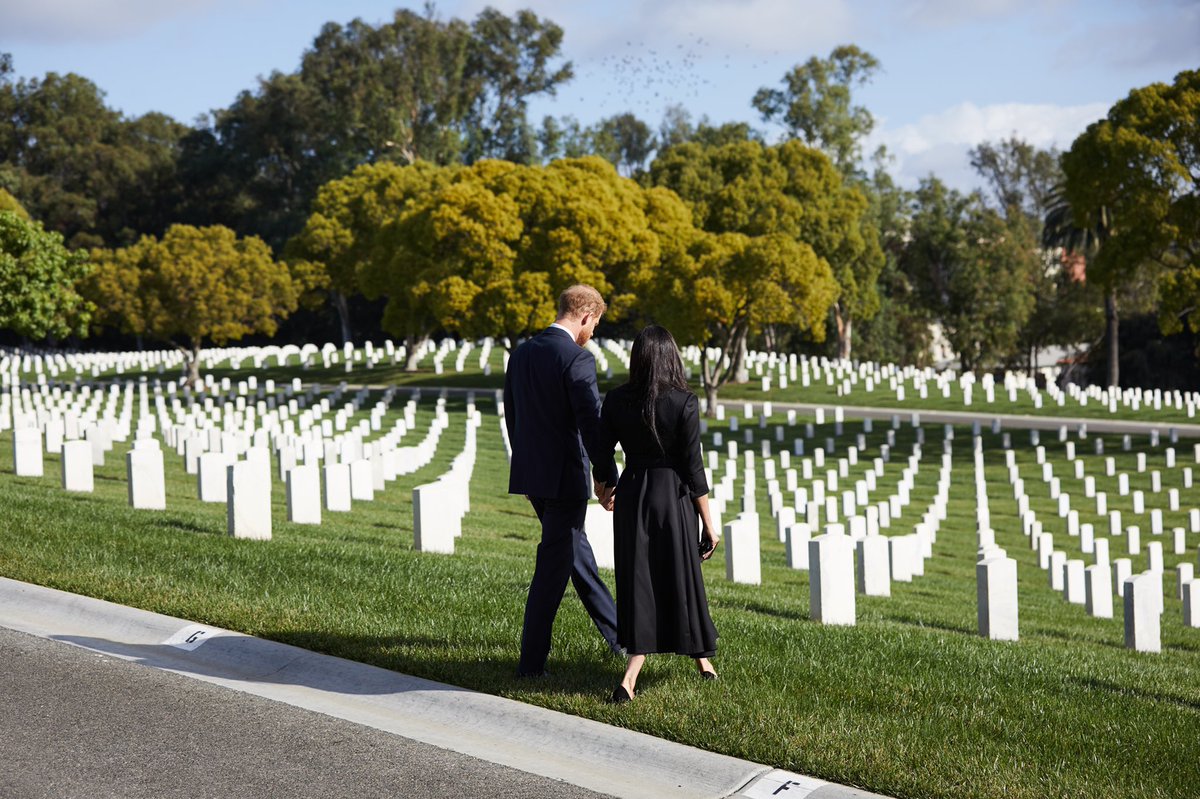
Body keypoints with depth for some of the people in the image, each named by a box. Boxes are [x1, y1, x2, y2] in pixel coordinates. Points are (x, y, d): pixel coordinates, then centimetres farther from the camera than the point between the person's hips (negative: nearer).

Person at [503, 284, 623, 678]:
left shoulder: (521, 354, 7)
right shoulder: (577, 358, -17)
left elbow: (511, 415, 14)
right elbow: (591, 424, -20)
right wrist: (607, 477, -11)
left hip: (530, 473, 9)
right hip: (565, 477, -9)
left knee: (574, 549, 20)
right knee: (553, 566, -1)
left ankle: (618, 635, 36)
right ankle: (531, 662, 3)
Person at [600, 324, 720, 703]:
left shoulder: (616, 400, -2)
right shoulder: (684, 402, -12)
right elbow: (693, 467, -11)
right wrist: (708, 523, -4)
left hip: (631, 494, 2)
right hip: (673, 497, -2)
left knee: (639, 583, 7)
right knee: (680, 578, 14)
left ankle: (630, 678, -6)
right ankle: (702, 657, 34)